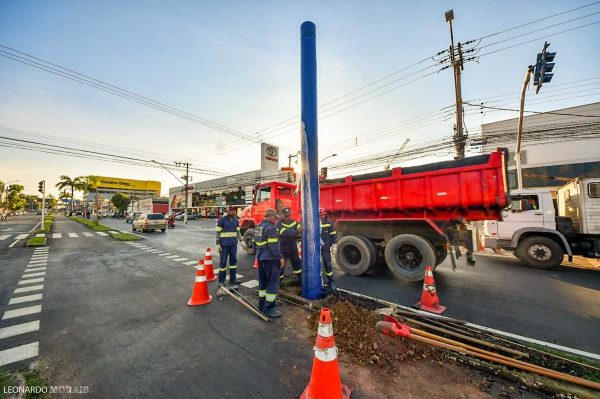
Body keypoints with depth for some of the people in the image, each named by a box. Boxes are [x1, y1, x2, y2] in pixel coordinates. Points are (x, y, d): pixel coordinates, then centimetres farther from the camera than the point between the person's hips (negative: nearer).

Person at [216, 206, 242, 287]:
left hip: (233, 244, 5)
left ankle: (232, 279, 19)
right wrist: (218, 244, -13)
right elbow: (218, 232, -8)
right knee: (223, 262, 3)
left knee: (233, 261, 8)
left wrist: (241, 241, 4)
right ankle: (221, 281, 17)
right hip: (224, 244, -5)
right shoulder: (222, 220, -7)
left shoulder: (236, 221, 9)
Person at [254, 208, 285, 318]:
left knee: (263, 282, 18)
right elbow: (273, 246, -21)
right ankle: (268, 308, 5)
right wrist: (280, 257, -15)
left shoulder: (258, 226, 11)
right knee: (273, 283, 0)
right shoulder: (271, 228, -17)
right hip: (270, 259, -9)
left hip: (260, 258, 9)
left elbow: (255, 242, 18)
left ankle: (261, 304, 28)